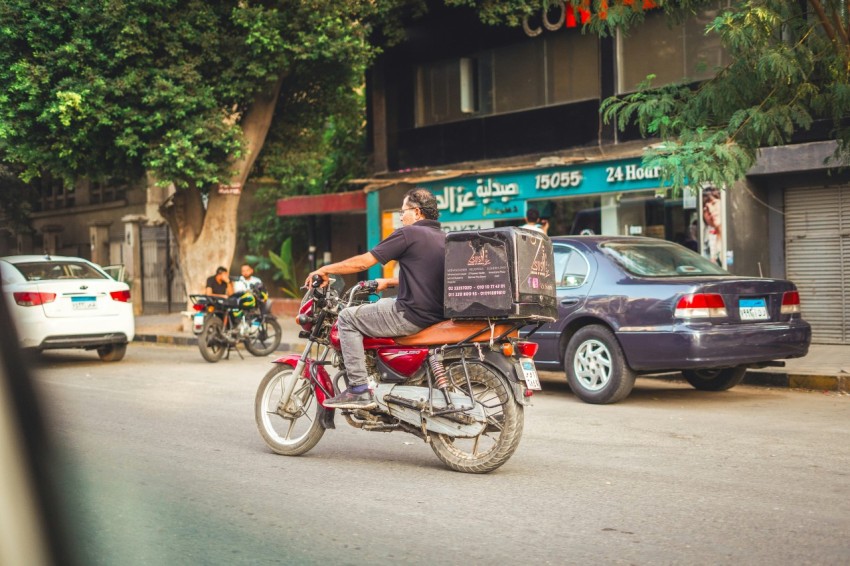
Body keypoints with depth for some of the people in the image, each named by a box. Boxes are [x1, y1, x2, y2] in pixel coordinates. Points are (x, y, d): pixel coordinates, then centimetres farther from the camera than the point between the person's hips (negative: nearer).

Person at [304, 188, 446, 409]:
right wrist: (388, 282, 35)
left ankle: (359, 390, -6)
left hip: (412, 316, -9)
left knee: (347, 317, 2)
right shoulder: (442, 238, 16)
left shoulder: (408, 234, -8)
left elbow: (363, 262, -7)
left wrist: (325, 270, 3)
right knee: (381, 304, 33)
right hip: (438, 315, 9)